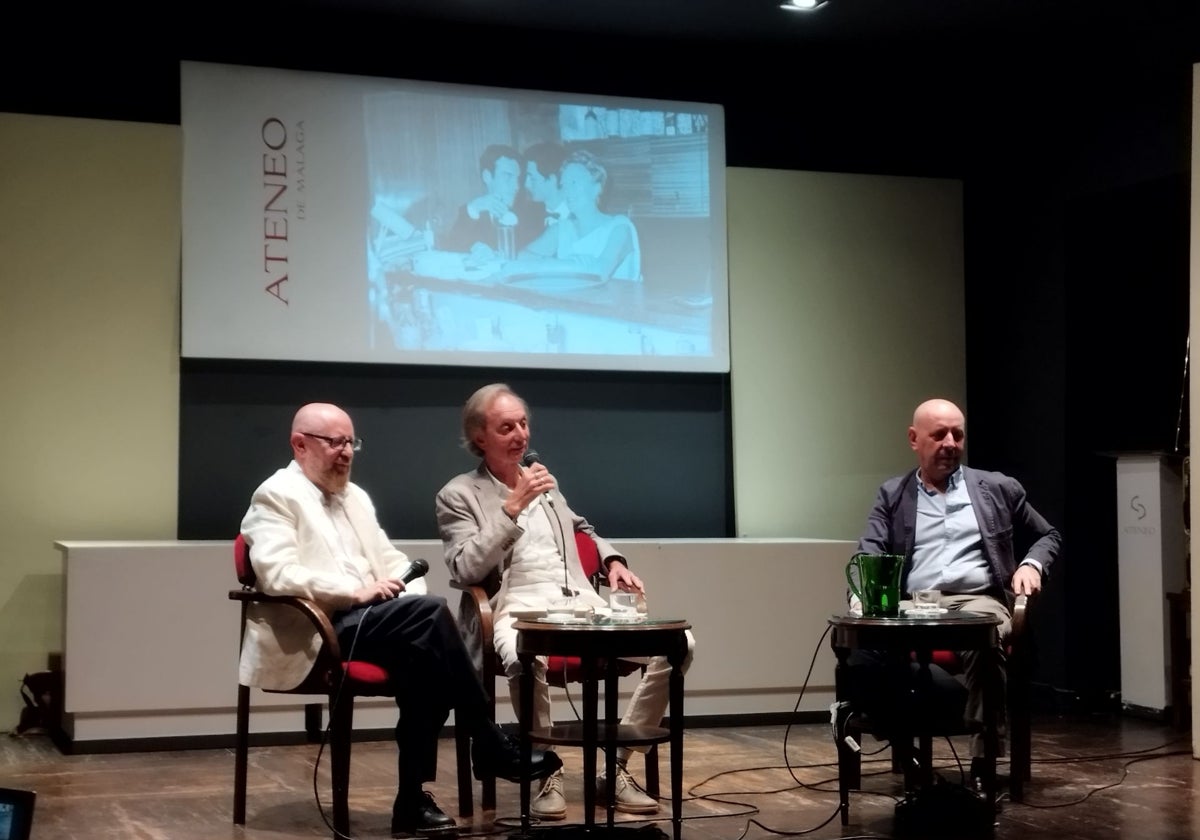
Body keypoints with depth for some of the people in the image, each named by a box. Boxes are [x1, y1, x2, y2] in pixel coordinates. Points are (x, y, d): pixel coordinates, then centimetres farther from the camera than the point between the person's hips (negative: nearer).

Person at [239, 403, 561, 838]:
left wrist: (415, 594, -1)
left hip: (365, 624, 8)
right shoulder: (276, 496, -3)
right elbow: (277, 574, -16)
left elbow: (388, 558, 22)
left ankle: (413, 797, -18)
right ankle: (491, 747, -18)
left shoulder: (354, 495, 23)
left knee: (424, 652, -25)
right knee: (430, 613, -27)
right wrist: (355, 591, -21)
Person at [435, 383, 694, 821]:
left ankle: (616, 768, -9)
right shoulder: (458, 495, 6)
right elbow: (465, 570, -8)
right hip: (521, 611, -5)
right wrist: (513, 507, -12)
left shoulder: (544, 482, 23)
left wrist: (612, 560, 18)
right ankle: (546, 773, -19)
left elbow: (582, 530, 39)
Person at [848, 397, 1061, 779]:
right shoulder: (892, 495, 19)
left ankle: (983, 762, -33)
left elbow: (1049, 536, 27)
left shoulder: (998, 488, 19)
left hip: (978, 601, -1)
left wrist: (1032, 564, 4)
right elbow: (870, 554, 6)